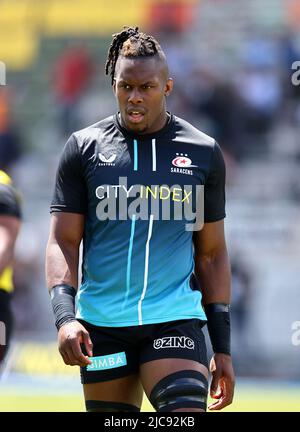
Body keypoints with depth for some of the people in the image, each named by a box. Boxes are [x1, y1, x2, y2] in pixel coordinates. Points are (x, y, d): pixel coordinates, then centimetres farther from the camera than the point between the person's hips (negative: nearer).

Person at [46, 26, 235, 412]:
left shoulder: (203, 153, 8)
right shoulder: (84, 148, 5)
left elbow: (211, 254, 12)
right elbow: (62, 242, 3)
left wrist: (222, 347, 8)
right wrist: (64, 316, -14)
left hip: (175, 321, -1)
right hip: (101, 324, 1)